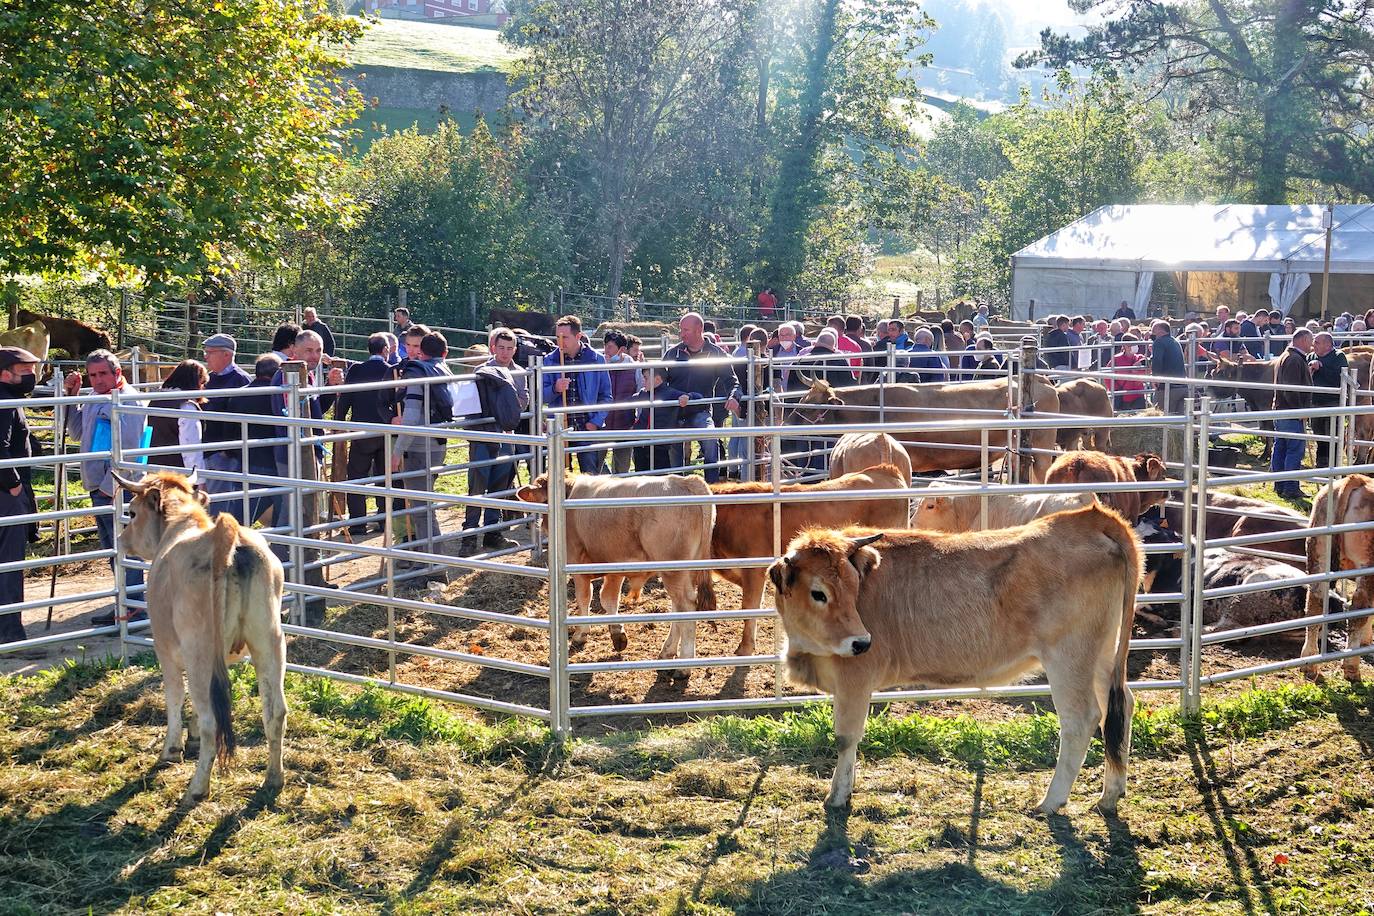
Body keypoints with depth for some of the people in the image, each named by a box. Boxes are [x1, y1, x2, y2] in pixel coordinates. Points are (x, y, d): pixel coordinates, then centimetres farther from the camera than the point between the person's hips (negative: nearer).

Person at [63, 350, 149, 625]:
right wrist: (71, 395, 16)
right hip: (99, 489, 9)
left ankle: (136, 609, -2)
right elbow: (79, 431, 28)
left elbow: (127, 450, -18)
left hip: (119, 489, -9)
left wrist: (109, 487, -18)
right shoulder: (95, 400, 15)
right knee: (111, 550, 15)